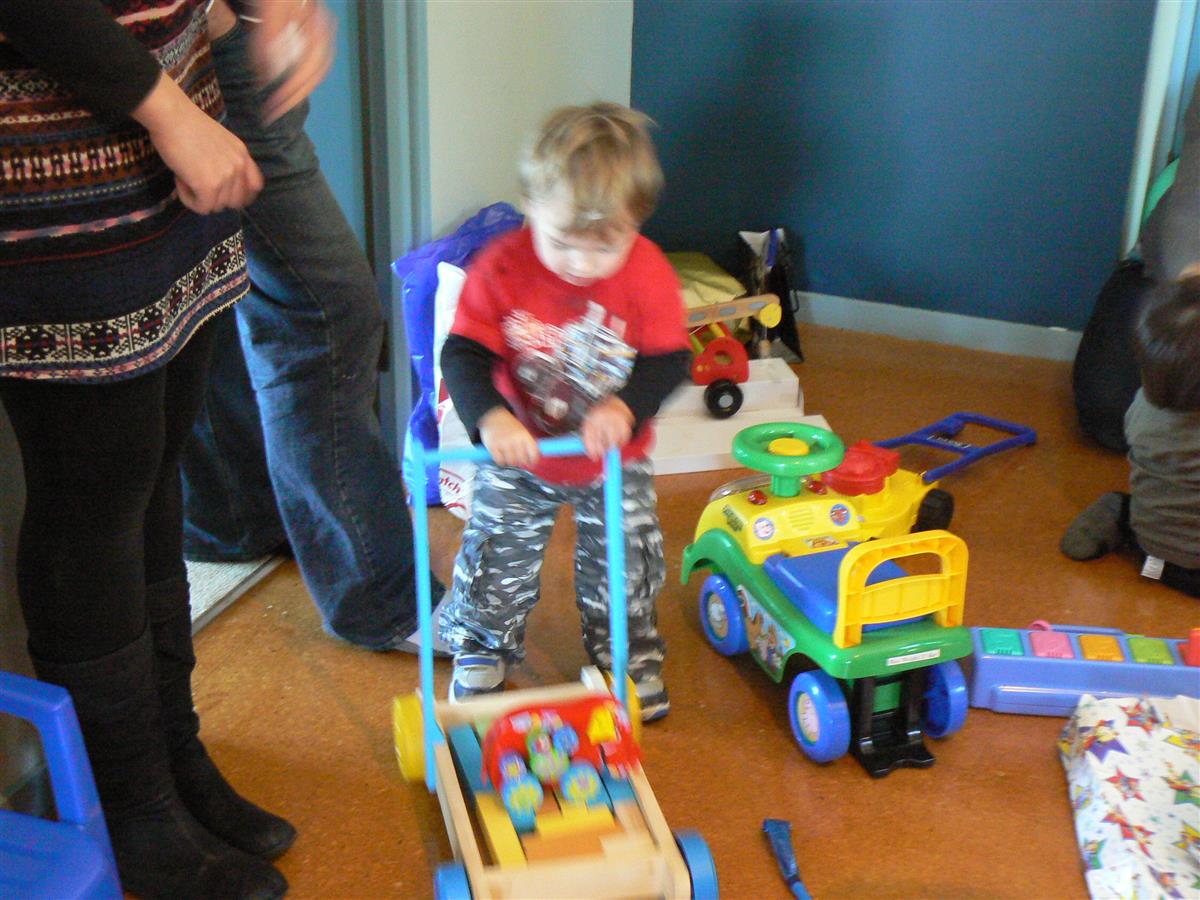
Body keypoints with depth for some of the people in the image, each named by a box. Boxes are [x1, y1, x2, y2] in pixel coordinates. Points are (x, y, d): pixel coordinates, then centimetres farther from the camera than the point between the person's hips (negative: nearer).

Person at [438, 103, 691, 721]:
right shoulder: (501, 268, -21)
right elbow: (464, 354, -22)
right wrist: (491, 417, -40)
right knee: (496, 558, 11)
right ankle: (483, 649, 37)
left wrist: (625, 406, -34)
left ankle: (629, 654, 38)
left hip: (615, 462, 1)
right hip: (518, 458, 0)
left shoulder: (649, 274, -19)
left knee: (624, 566, 12)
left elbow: (669, 360, -15)